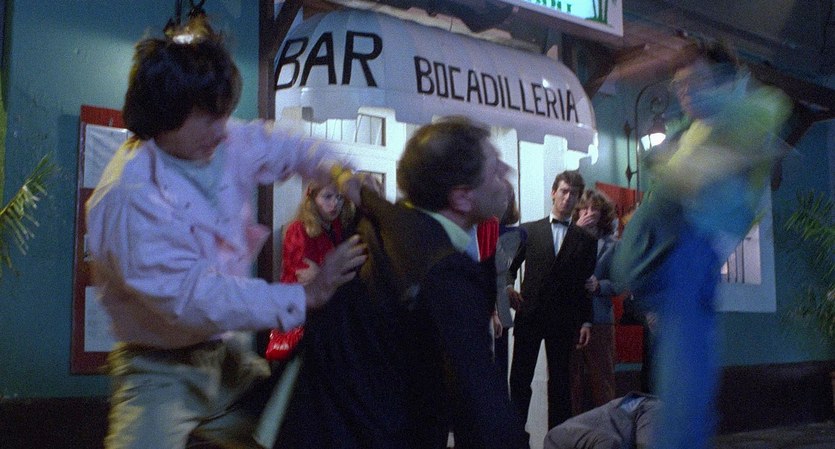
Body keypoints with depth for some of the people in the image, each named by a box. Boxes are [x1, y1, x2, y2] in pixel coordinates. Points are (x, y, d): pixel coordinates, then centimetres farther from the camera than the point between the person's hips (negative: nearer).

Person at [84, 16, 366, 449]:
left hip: (229, 356, 7)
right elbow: (191, 298, -28)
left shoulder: (230, 145, -4)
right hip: (161, 370, -6)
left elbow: (284, 146, 16)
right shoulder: (129, 197, -25)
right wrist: (305, 295, -27)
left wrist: (339, 171, -6)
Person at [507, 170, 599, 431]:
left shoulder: (586, 239, 7)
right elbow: (509, 266, 10)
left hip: (563, 321, 0)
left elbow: (587, 283, 5)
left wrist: (586, 321, 0)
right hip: (529, 316, 0)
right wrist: (509, 286, -11)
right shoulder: (529, 230, 7)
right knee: (519, 380, 0)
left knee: (559, 383, 5)